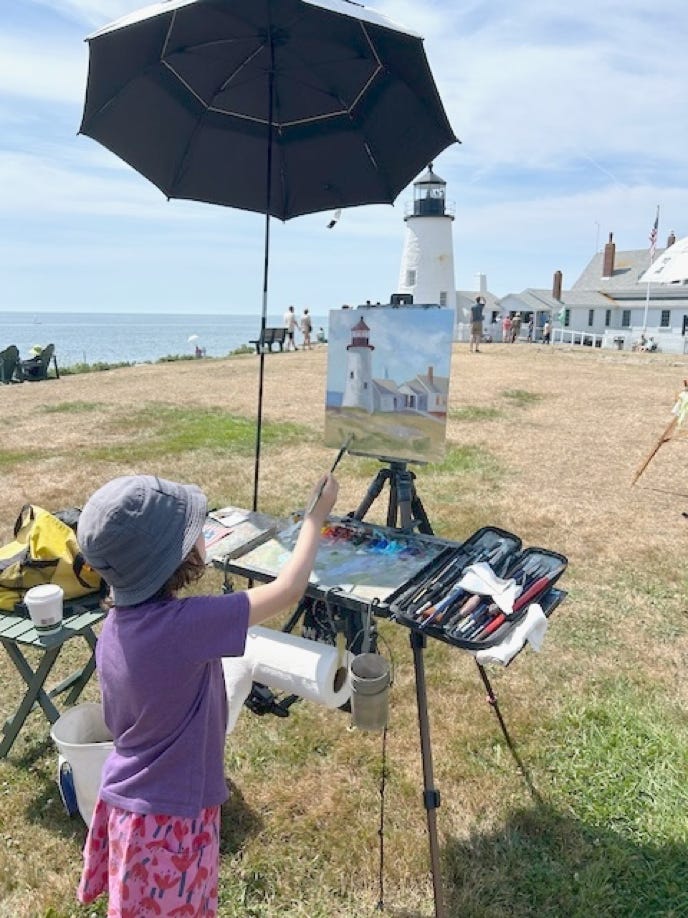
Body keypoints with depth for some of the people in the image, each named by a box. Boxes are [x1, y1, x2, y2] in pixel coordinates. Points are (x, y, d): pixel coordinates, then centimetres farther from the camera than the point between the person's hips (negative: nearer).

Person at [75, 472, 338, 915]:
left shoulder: (116, 625, -8)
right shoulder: (184, 624, -32)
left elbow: (119, 720, 5)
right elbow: (288, 589, -24)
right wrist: (316, 516, -12)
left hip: (127, 803, 7)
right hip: (169, 819, -6)